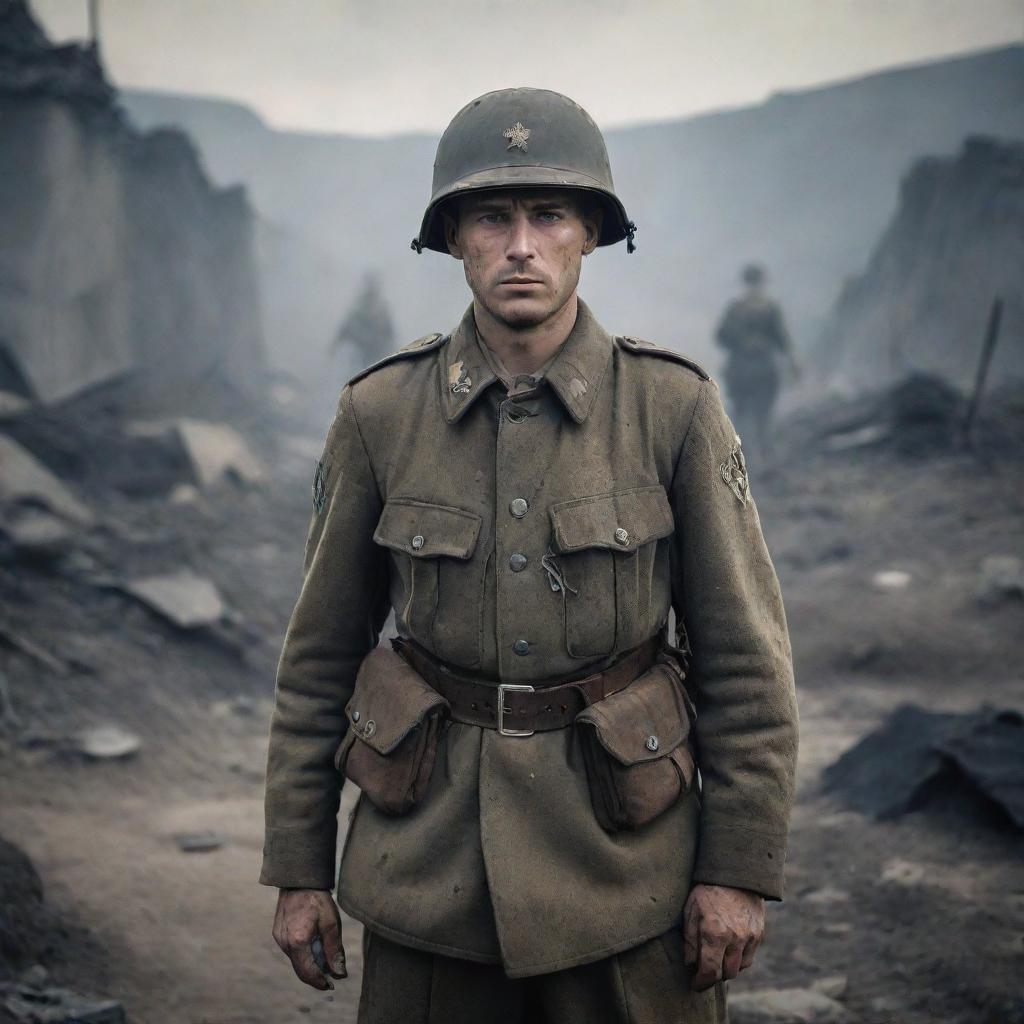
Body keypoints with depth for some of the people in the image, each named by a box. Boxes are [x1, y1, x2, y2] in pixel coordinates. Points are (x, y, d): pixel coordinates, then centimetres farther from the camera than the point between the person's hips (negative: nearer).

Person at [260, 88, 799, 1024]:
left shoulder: (674, 406, -8)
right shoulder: (381, 412, -4)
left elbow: (744, 653, -3)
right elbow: (322, 651, 3)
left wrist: (739, 871, -5)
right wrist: (299, 869, 5)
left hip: (622, 852, -1)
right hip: (431, 859, 1)